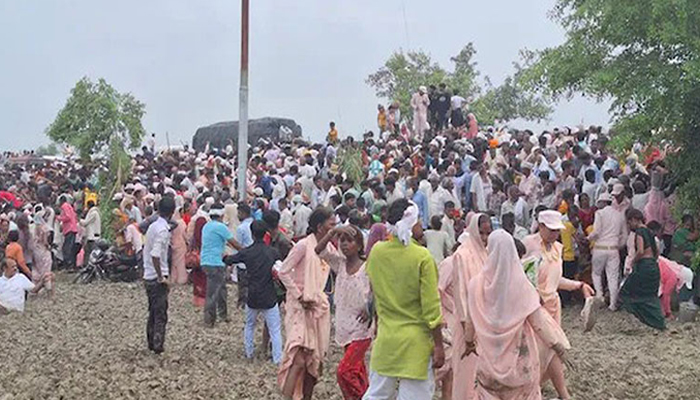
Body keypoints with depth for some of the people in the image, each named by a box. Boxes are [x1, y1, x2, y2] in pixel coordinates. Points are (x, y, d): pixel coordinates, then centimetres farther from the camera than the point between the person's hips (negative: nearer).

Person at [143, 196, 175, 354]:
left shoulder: (153, 226, 9)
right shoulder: (163, 230, -17)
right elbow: (155, 255, -26)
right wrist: (161, 277, -19)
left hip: (149, 276, 8)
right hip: (157, 278, -8)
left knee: (153, 312, 16)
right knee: (161, 315, -1)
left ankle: (151, 344, 23)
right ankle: (158, 346, 1)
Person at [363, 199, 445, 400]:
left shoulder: (376, 251, -1)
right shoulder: (422, 257, -15)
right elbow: (431, 306, -12)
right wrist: (438, 345, -5)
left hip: (385, 339, 5)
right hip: (416, 342, -5)